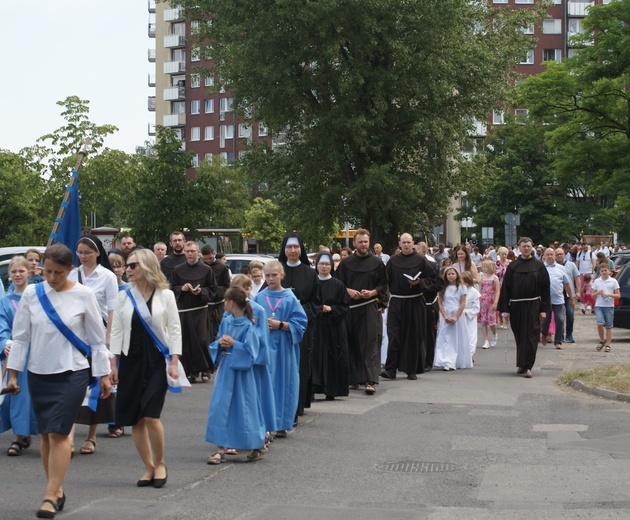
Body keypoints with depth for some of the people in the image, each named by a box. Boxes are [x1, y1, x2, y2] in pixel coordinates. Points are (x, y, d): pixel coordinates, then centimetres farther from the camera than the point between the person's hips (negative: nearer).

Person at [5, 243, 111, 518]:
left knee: (58, 433, -10)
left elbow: (97, 339, 1)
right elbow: (21, 336, 6)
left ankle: (51, 495, -9)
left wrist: (104, 375, 3)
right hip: (38, 373, 3)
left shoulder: (83, 295, -5)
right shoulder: (32, 294, -1)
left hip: (72, 373, -3)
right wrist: (13, 373, 4)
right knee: (45, 434, 9)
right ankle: (57, 489, 20)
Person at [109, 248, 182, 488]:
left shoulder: (165, 295, -1)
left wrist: (174, 362, -8)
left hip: (156, 361, -3)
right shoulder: (124, 297, 6)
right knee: (135, 419, 3)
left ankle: (159, 463, 7)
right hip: (130, 361, 4)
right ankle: (148, 467, 16)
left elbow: (174, 329, -1)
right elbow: (116, 331, 7)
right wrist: (113, 363, 2)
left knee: (151, 416, -13)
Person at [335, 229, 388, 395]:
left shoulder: (377, 263, 5)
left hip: (370, 308, -2)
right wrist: (348, 291, -9)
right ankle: (354, 378, 16)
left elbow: (384, 284, 6)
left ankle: (370, 380, -15)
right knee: (352, 344, 6)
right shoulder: (346, 263, 7)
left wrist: (372, 292, -11)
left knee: (370, 343, -9)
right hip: (350, 308, 2)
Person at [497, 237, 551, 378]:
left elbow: (545, 288, 1)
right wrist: (505, 308, -3)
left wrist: (544, 309, -5)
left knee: (530, 336, -5)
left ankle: (527, 366, -4)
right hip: (516, 306, 2)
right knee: (519, 336, 9)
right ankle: (522, 364, 23)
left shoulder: (539, 266, 2)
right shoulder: (512, 266, 4)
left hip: (533, 306, -2)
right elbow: (505, 288, 3)